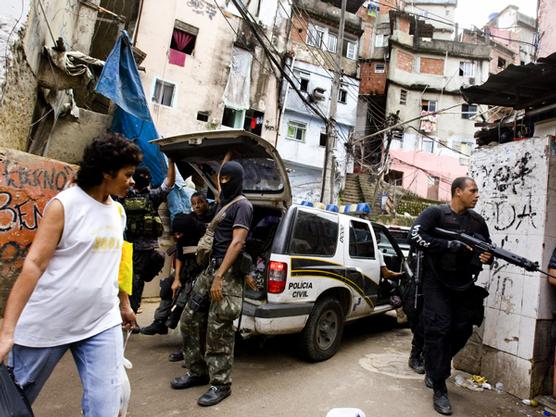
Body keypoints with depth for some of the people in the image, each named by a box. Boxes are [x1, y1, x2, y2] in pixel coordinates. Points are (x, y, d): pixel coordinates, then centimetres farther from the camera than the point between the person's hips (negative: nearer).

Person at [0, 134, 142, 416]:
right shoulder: (64, 205, -11)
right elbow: (33, 264, -16)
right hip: (47, 324, -4)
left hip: (102, 324, 4)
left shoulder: (118, 211, 7)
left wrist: (124, 304, 23)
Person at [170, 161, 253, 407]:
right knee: (189, 319, 11)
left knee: (218, 331, -3)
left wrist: (219, 276, -21)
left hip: (228, 272, -9)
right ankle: (197, 372, 26)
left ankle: (221, 384, 12)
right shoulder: (225, 202, 20)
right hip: (211, 267, 9)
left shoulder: (242, 205, -7)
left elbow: (237, 243, -17)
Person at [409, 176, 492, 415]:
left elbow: (489, 248, 19)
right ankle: (439, 389, 6)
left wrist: (488, 257, -6)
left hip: (465, 286, 6)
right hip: (438, 284, -5)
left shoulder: (478, 221, 10)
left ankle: (434, 368, 34)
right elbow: (415, 238, -20)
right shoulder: (436, 213, -7)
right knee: (438, 331, -6)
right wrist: (451, 245, -23)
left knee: (462, 331, 9)